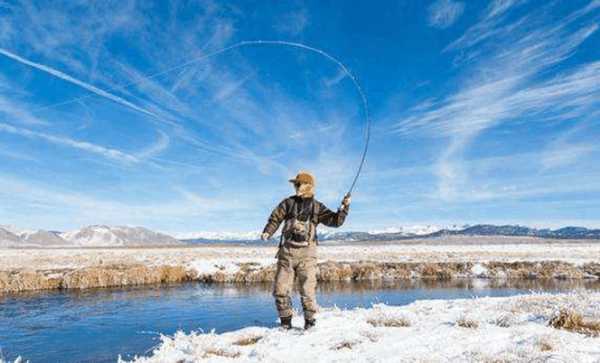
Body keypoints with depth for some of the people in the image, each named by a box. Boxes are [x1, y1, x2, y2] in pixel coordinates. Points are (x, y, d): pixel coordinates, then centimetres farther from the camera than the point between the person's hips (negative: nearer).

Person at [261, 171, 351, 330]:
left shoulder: (317, 207, 5)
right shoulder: (288, 203, 8)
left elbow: (335, 221, 0)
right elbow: (275, 218, 5)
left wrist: (344, 206, -13)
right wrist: (267, 232, -11)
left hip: (306, 253, -2)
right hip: (287, 252, 2)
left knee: (307, 290, 0)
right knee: (280, 289, 4)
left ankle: (309, 320, 19)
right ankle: (286, 321, 21)